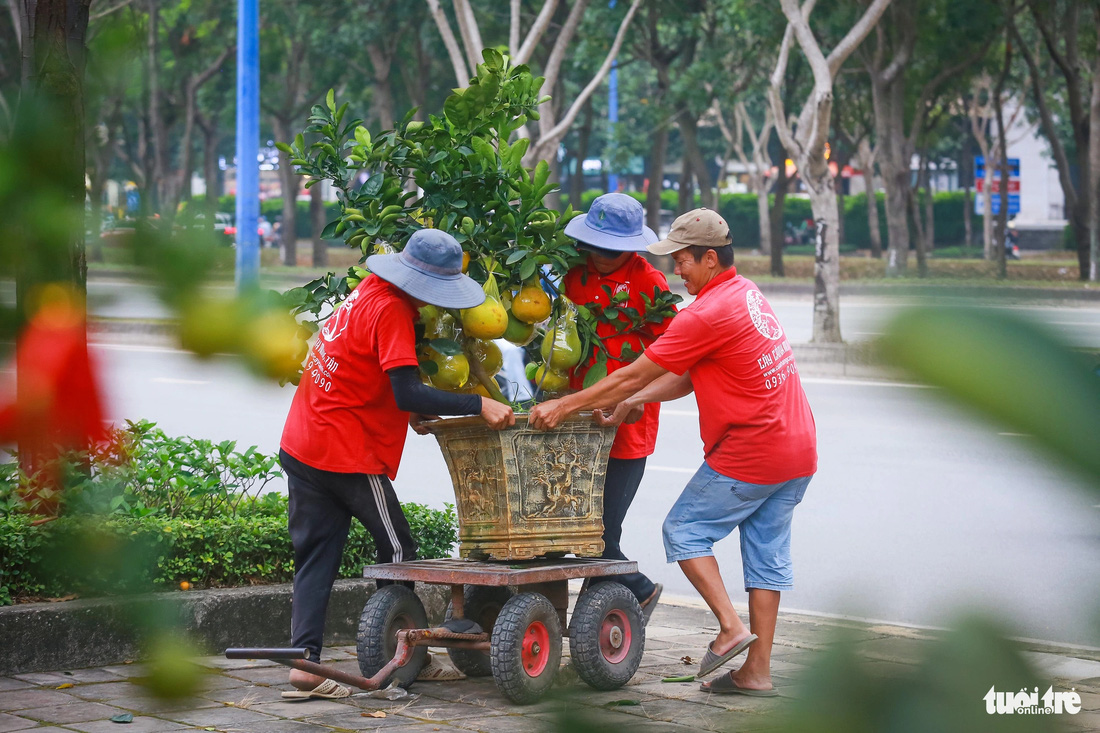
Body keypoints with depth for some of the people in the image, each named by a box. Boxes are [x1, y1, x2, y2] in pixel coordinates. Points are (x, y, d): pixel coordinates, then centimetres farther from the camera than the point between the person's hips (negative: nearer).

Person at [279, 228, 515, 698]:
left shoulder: (369, 291, 10)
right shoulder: (390, 310, -18)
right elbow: (408, 394, -26)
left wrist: (410, 409, 11)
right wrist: (479, 406, -27)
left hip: (301, 444, 8)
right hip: (347, 454, -8)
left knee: (315, 555, 6)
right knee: (397, 549, 6)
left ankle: (304, 661, -1)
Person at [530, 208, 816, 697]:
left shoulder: (707, 315, -17)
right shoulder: (746, 294, 13)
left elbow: (634, 375, -13)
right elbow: (686, 378, 14)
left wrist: (565, 405, -5)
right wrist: (632, 400, 5)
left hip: (747, 456, -9)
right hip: (798, 452, 9)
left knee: (684, 531, 6)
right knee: (766, 552, 10)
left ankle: (731, 626, -4)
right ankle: (757, 672, 11)